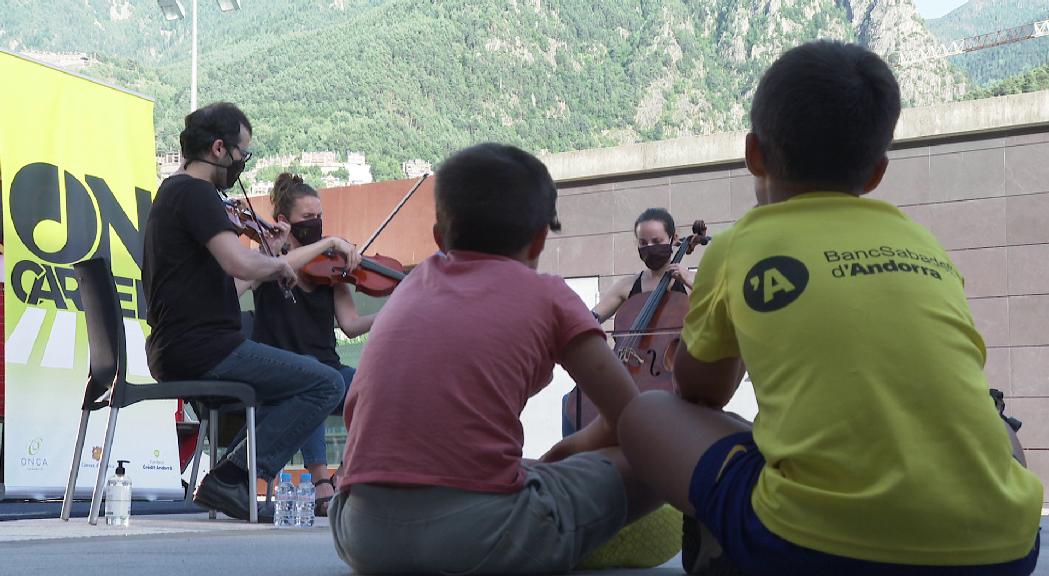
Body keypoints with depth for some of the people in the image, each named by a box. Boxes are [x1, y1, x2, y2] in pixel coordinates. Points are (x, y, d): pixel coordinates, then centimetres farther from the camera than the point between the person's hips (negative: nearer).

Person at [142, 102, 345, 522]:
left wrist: (271, 262, 14)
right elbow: (241, 264, -26)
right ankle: (231, 479, -11)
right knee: (326, 385, -10)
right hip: (202, 349, -11)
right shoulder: (196, 192, -12)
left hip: (169, 353, 11)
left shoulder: (172, 191, 19)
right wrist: (279, 263, -6)